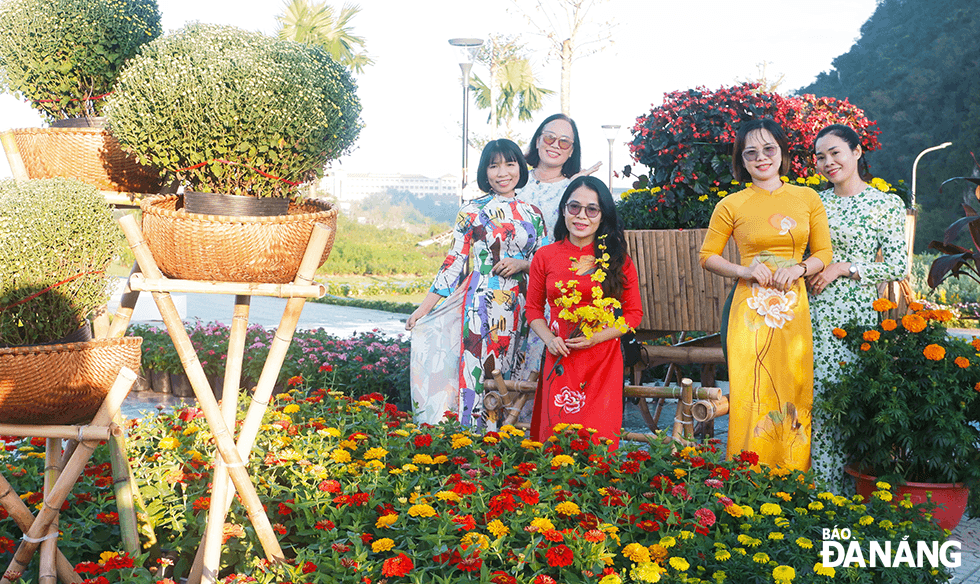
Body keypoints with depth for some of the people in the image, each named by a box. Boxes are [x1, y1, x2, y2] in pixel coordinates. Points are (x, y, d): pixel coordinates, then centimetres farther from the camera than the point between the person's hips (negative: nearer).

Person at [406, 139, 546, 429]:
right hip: (483, 302, -3)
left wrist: (521, 264, -9)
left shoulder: (532, 214, 10)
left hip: (519, 305, 3)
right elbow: (455, 260, 2)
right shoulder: (473, 211, 1)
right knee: (478, 371, -6)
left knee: (509, 375, 5)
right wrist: (424, 306, -2)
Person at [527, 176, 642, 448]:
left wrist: (598, 336, -10)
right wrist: (549, 338, -6)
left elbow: (634, 313, 5)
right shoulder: (545, 257, 5)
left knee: (599, 437, -5)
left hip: (603, 361, -1)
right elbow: (533, 308, 13)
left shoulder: (618, 260, 2)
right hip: (560, 359, 1)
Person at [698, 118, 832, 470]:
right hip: (751, 310, -2)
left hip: (794, 308, 2)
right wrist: (743, 270, -9)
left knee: (793, 394, 5)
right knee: (751, 397, -3)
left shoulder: (808, 199, 8)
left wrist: (800, 268, -8)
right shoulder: (731, 205, 2)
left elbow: (824, 253, 12)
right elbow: (707, 256, 8)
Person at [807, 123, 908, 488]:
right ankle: (823, 484, 11)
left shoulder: (888, 204, 1)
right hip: (815, 312, 3)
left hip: (857, 314, -3)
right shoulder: (815, 202, 12)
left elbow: (898, 267, -4)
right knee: (817, 393, 0)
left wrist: (842, 268, -10)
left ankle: (851, 487, 9)